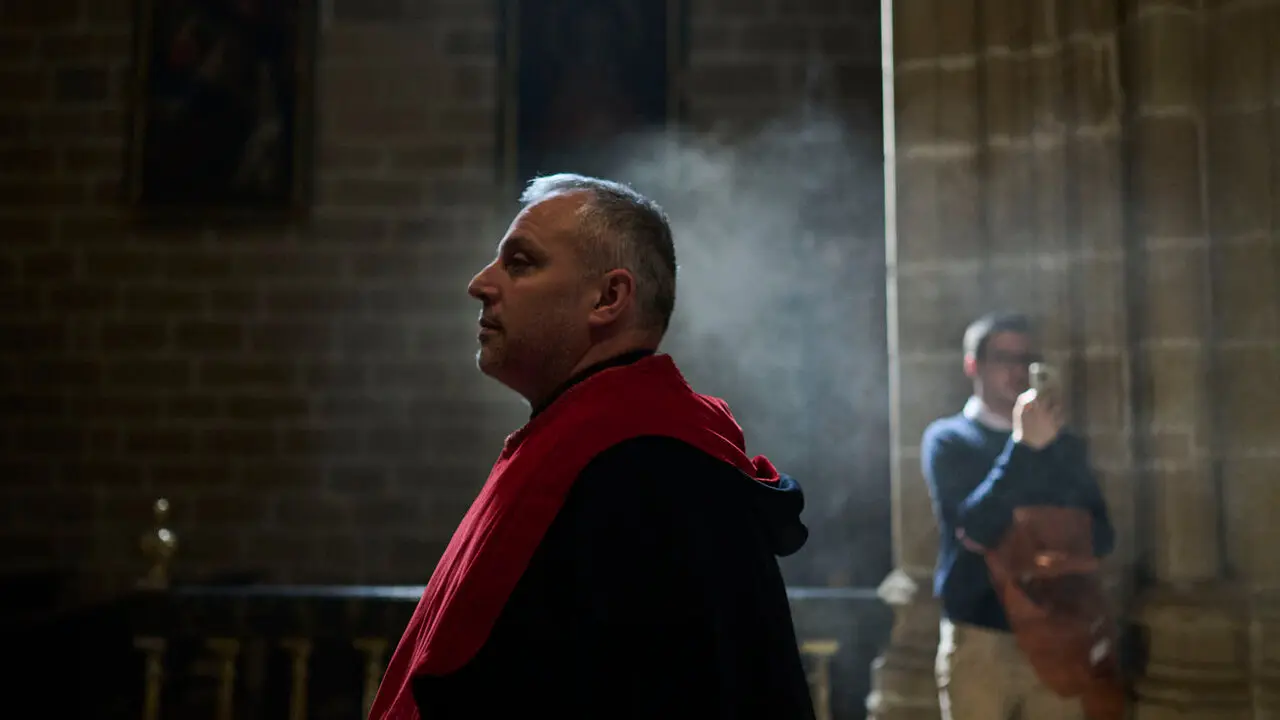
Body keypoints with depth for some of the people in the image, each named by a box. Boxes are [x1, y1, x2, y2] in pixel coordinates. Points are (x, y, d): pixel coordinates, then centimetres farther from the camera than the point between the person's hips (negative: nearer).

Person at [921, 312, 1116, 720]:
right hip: (979, 639, -3)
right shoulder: (948, 439, 2)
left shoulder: (1064, 446, 14)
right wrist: (1024, 447, -18)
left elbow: (1100, 536, 5)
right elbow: (975, 525, -12)